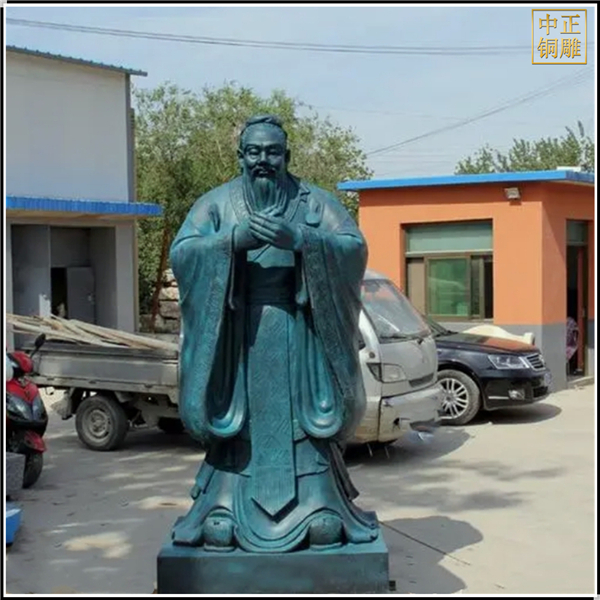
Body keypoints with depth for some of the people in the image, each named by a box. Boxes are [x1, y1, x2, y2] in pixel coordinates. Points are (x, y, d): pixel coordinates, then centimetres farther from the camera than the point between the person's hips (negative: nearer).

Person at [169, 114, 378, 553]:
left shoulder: (316, 202, 5)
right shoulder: (216, 204, 6)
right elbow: (181, 254, -6)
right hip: (239, 336, 1)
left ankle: (319, 509, 8)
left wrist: (299, 239, -22)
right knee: (238, 419, 1)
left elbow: (356, 248, -7)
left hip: (299, 335, 0)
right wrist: (233, 239, -23)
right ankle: (228, 511, 8)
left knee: (301, 418, 0)